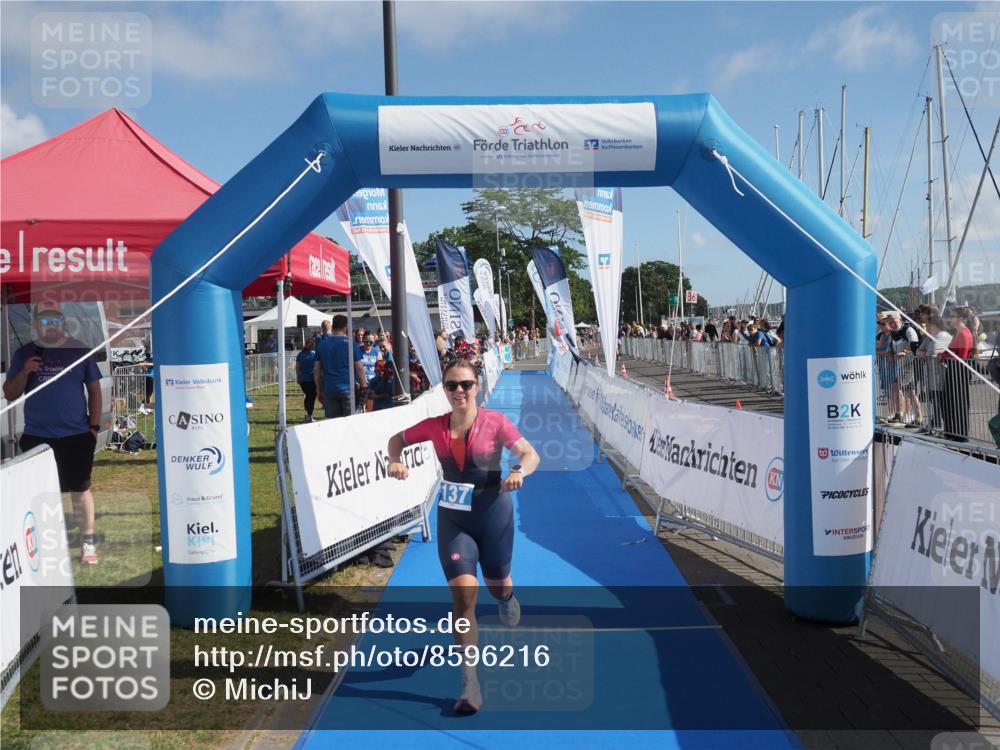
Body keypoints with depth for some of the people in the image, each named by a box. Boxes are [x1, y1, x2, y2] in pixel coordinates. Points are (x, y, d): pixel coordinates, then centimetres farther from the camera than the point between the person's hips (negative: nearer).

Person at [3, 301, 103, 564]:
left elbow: (94, 390, 4)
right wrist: (24, 373, -11)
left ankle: (87, 542, 12)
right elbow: (9, 394, 7)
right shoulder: (24, 354, 6)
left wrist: (94, 426, -1)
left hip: (76, 435, -2)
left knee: (80, 488, 4)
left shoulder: (79, 350, 1)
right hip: (35, 437, 2)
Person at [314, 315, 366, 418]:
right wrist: (363, 386, 8)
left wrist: (319, 390, 17)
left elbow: (317, 370, 10)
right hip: (348, 388, -3)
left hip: (329, 389, 3)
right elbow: (359, 368, -2)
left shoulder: (321, 345, 7)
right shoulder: (350, 344, -3)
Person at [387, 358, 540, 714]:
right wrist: (395, 461, -10)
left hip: (493, 513, -1)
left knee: (497, 585, 16)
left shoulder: (494, 422, -12)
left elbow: (530, 454, -14)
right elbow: (396, 439, 11)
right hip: (452, 517, 1)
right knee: (463, 593, -11)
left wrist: (519, 472, -35)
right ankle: (470, 682, -4)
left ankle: (507, 597, 59)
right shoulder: (434, 426, -4)